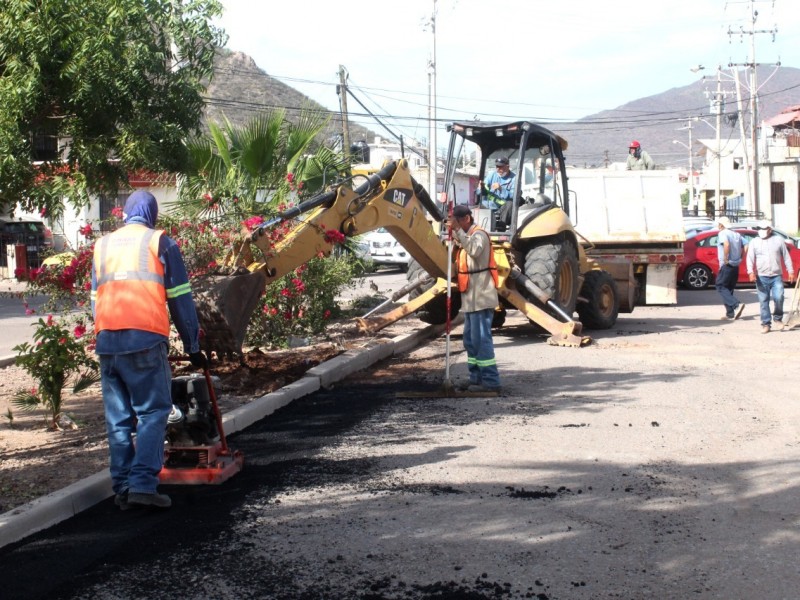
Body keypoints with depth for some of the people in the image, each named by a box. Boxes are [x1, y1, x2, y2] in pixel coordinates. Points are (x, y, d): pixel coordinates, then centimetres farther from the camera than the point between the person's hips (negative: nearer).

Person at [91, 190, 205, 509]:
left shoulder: (102, 246, 21)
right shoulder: (160, 242, 6)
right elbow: (180, 299, 6)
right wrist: (193, 347, 12)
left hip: (107, 341, 5)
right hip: (145, 339, -5)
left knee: (118, 418, 10)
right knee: (153, 411, 0)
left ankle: (122, 488, 12)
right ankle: (143, 483, -10)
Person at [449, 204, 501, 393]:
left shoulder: (479, 234, -12)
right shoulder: (467, 236, 20)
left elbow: (474, 250, -34)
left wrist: (458, 230, -31)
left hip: (480, 297, -11)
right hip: (471, 298, 11)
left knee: (481, 339, -11)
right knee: (470, 340, 14)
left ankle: (490, 381, -9)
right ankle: (476, 379, 21)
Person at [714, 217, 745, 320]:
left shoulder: (723, 233, -9)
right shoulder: (737, 234, 15)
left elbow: (726, 244, -28)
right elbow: (744, 247, 12)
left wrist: (725, 259, -21)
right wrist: (739, 258, 12)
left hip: (726, 265, -8)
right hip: (735, 266, 8)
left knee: (721, 286, -1)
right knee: (729, 289, 14)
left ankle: (737, 305, -20)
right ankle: (730, 314, 9)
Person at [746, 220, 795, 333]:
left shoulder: (778, 240, 8)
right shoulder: (754, 242, 7)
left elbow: (786, 256, 10)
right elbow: (750, 258, 0)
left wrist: (790, 271, 5)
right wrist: (751, 272, -14)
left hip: (777, 276, 0)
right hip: (761, 277, 0)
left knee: (778, 298, -12)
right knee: (764, 301, 0)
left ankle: (778, 318, 10)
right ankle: (766, 324, 7)